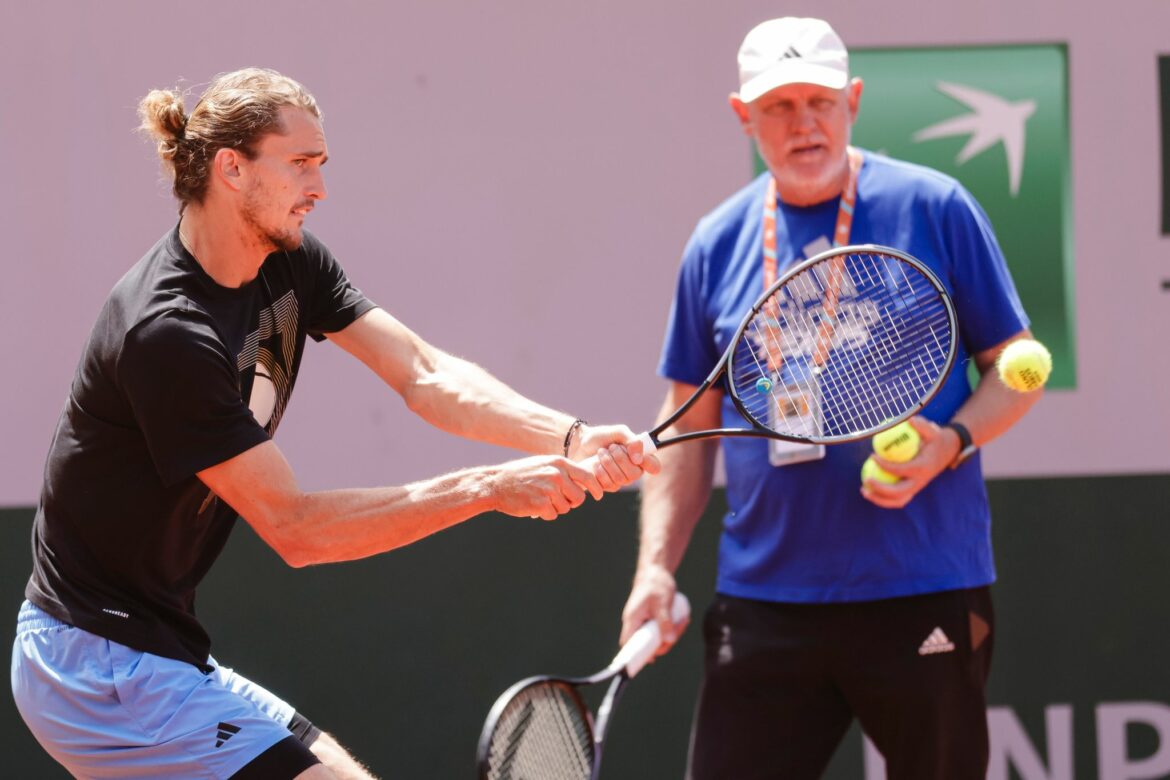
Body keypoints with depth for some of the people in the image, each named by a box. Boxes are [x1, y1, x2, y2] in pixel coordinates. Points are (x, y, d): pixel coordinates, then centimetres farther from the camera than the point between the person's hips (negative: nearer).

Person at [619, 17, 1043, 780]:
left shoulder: (935, 209, -1)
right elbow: (689, 426, 14)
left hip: (924, 597, -2)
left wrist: (950, 442, -16)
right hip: (764, 598, 2)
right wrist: (657, 566, 3)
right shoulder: (717, 244, 8)